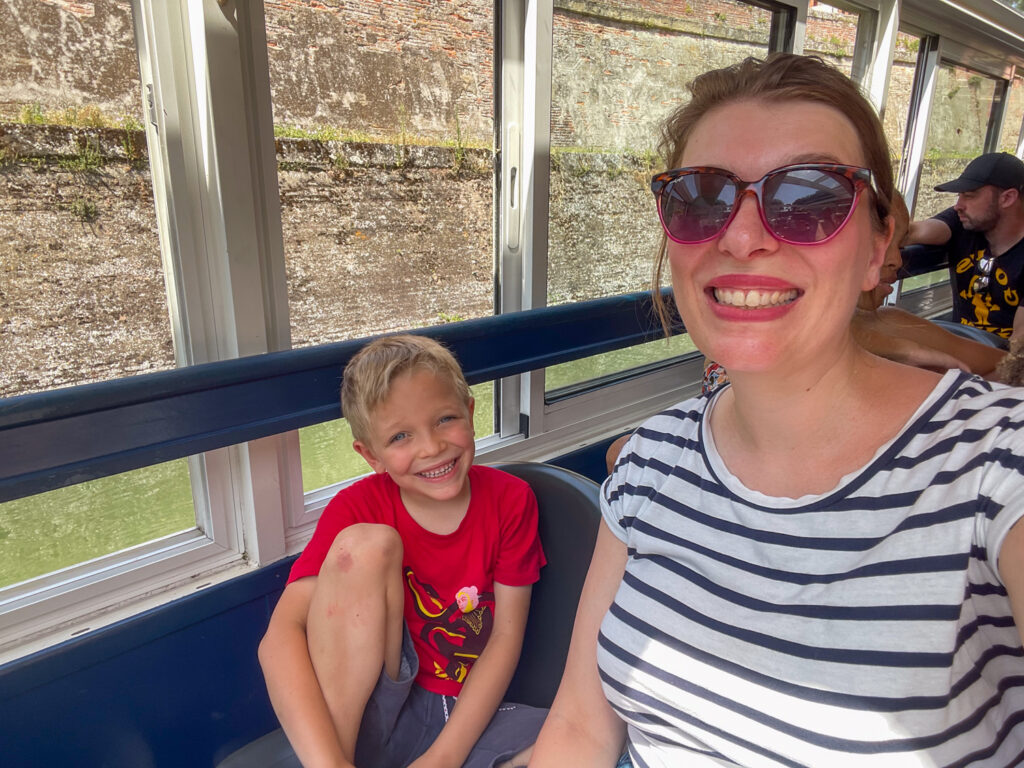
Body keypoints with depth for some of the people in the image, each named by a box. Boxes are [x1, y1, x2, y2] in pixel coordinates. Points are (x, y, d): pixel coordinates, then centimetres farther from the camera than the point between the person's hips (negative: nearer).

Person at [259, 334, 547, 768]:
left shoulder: (510, 500, -9)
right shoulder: (359, 508, -12)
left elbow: (506, 636, -9)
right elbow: (280, 637, -23)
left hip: (466, 718, 1)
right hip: (367, 714, -1)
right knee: (366, 542, -26)